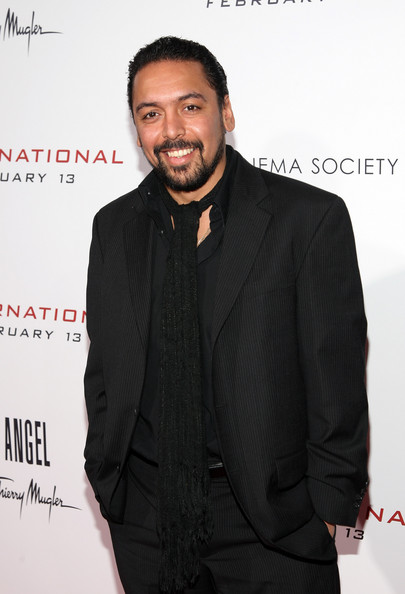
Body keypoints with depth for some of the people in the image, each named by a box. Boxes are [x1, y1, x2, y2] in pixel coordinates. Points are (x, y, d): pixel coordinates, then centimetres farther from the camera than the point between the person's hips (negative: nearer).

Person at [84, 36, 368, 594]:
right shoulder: (114, 226, 2)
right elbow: (104, 366, 8)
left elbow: (337, 380, -10)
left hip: (270, 521, -3)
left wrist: (328, 509, -8)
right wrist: (105, 477, 8)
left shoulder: (311, 217, -12)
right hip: (142, 512, 4)